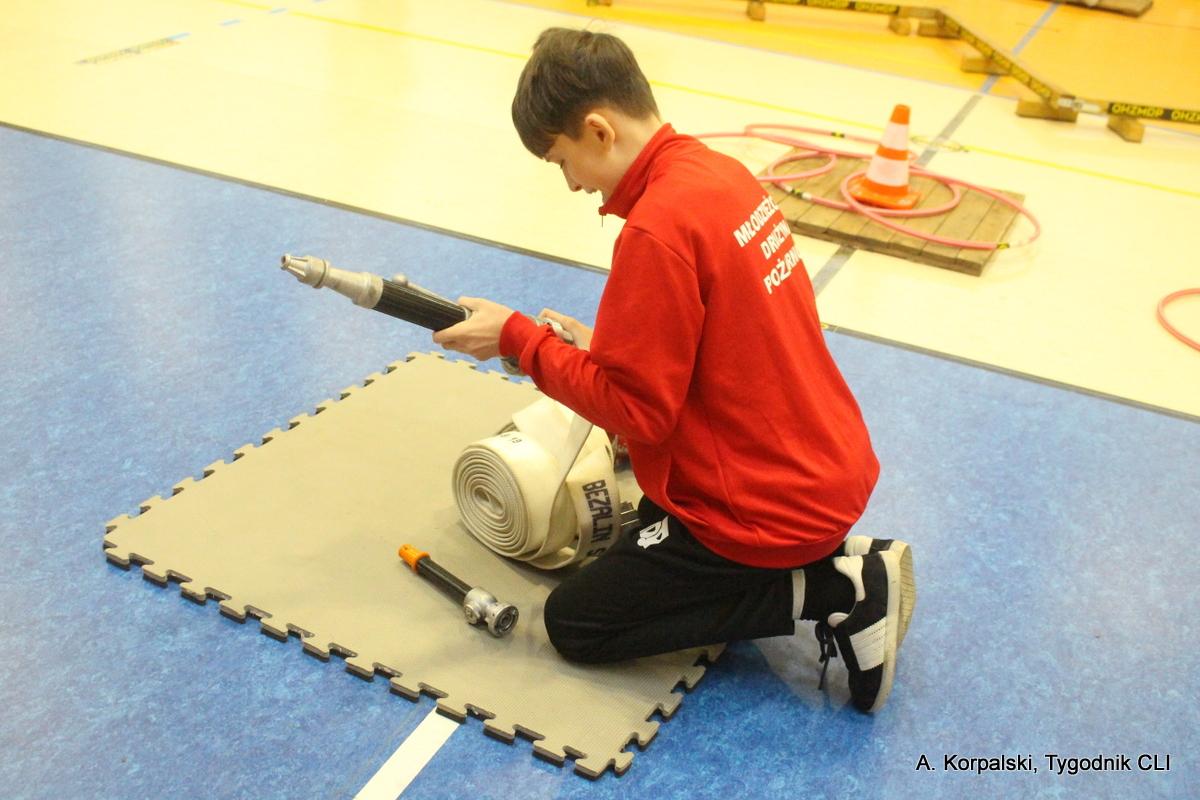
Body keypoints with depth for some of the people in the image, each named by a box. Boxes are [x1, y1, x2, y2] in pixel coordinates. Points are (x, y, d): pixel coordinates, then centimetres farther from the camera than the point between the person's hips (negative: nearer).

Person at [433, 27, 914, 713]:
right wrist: (607, 346, 5)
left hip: (770, 506, -9)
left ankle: (827, 594, -2)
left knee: (574, 623, 6)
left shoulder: (658, 227, -26)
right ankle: (840, 563, 13)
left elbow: (636, 410, -19)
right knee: (648, 521, 33)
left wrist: (517, 337, -11)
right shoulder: (722, 172, 1)